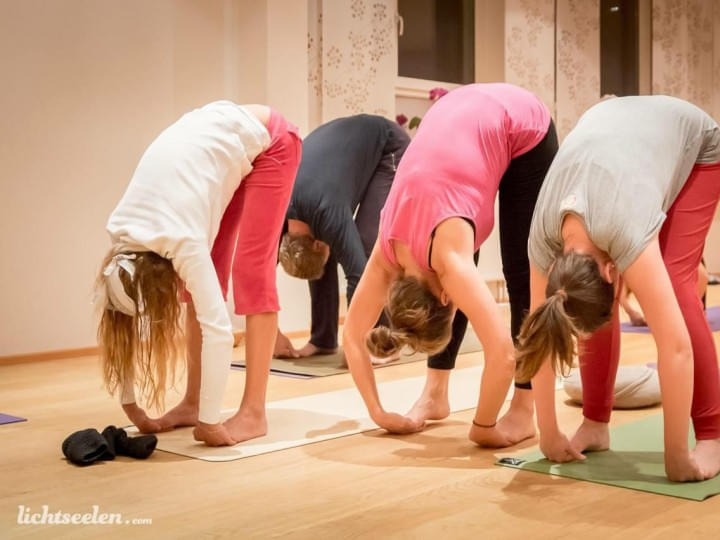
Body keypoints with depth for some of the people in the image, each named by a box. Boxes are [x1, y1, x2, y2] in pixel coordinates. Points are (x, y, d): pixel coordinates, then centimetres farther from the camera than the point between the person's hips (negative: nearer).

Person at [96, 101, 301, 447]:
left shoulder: (182, 240, -33)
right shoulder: (123, 236, -13)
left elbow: (218, 331, -36)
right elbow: (119, 328, -4)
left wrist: (209, 422, -29)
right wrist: (129, 406, -3)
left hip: (267, 142, -6)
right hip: (220, 136, 6)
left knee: (250, 273, -12)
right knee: (204, 281, 0)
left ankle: (253, 413, -9)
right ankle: (192, 403, 7)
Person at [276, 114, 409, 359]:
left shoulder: (327, 211, -37)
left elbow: (358, 273, -39)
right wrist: (274, 335, -7)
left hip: (389, 146, -6)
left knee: (368, 242, -20)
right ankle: (323, 339, 0)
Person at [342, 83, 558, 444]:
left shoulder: (447, 255, -33)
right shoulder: (388, 255, -16)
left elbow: (502, 353, -38)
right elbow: (352, 336, -5)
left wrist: (483, 426, -23)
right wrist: (379, 414, -8)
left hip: (524, 127, -4)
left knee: (521, 272, -3)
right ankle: (435, 395, 12)